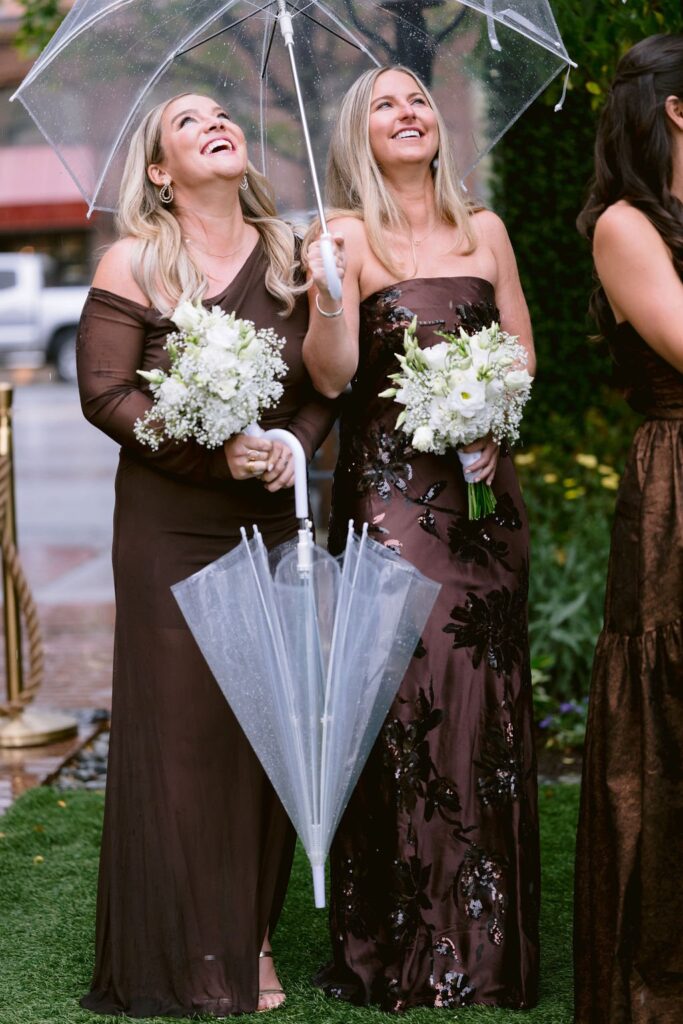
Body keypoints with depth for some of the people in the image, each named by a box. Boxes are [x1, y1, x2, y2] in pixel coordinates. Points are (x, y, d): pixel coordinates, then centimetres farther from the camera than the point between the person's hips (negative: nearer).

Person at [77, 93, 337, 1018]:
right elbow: (104, 392, -8)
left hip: (273, 518, 4)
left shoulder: (288, 255, 8)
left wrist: (295, 442, -11)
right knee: (177, 725, -2)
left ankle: (250, 941, 19)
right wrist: (214, 451, -17)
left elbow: (327, 378, 9)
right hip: (170, 524, -3)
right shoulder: (134, 263, -2)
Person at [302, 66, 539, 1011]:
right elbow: (332, 375, -10)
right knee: (403, 688, -8)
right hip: (387, 481, -3)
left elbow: (522, 353, 14)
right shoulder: (350, 235, 1)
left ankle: (486, 947, 12)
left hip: (481, 480, 3)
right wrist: (328, 288, -25)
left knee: (485, 688, 2)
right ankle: (402, 950, 2)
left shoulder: (484, 231, 12)